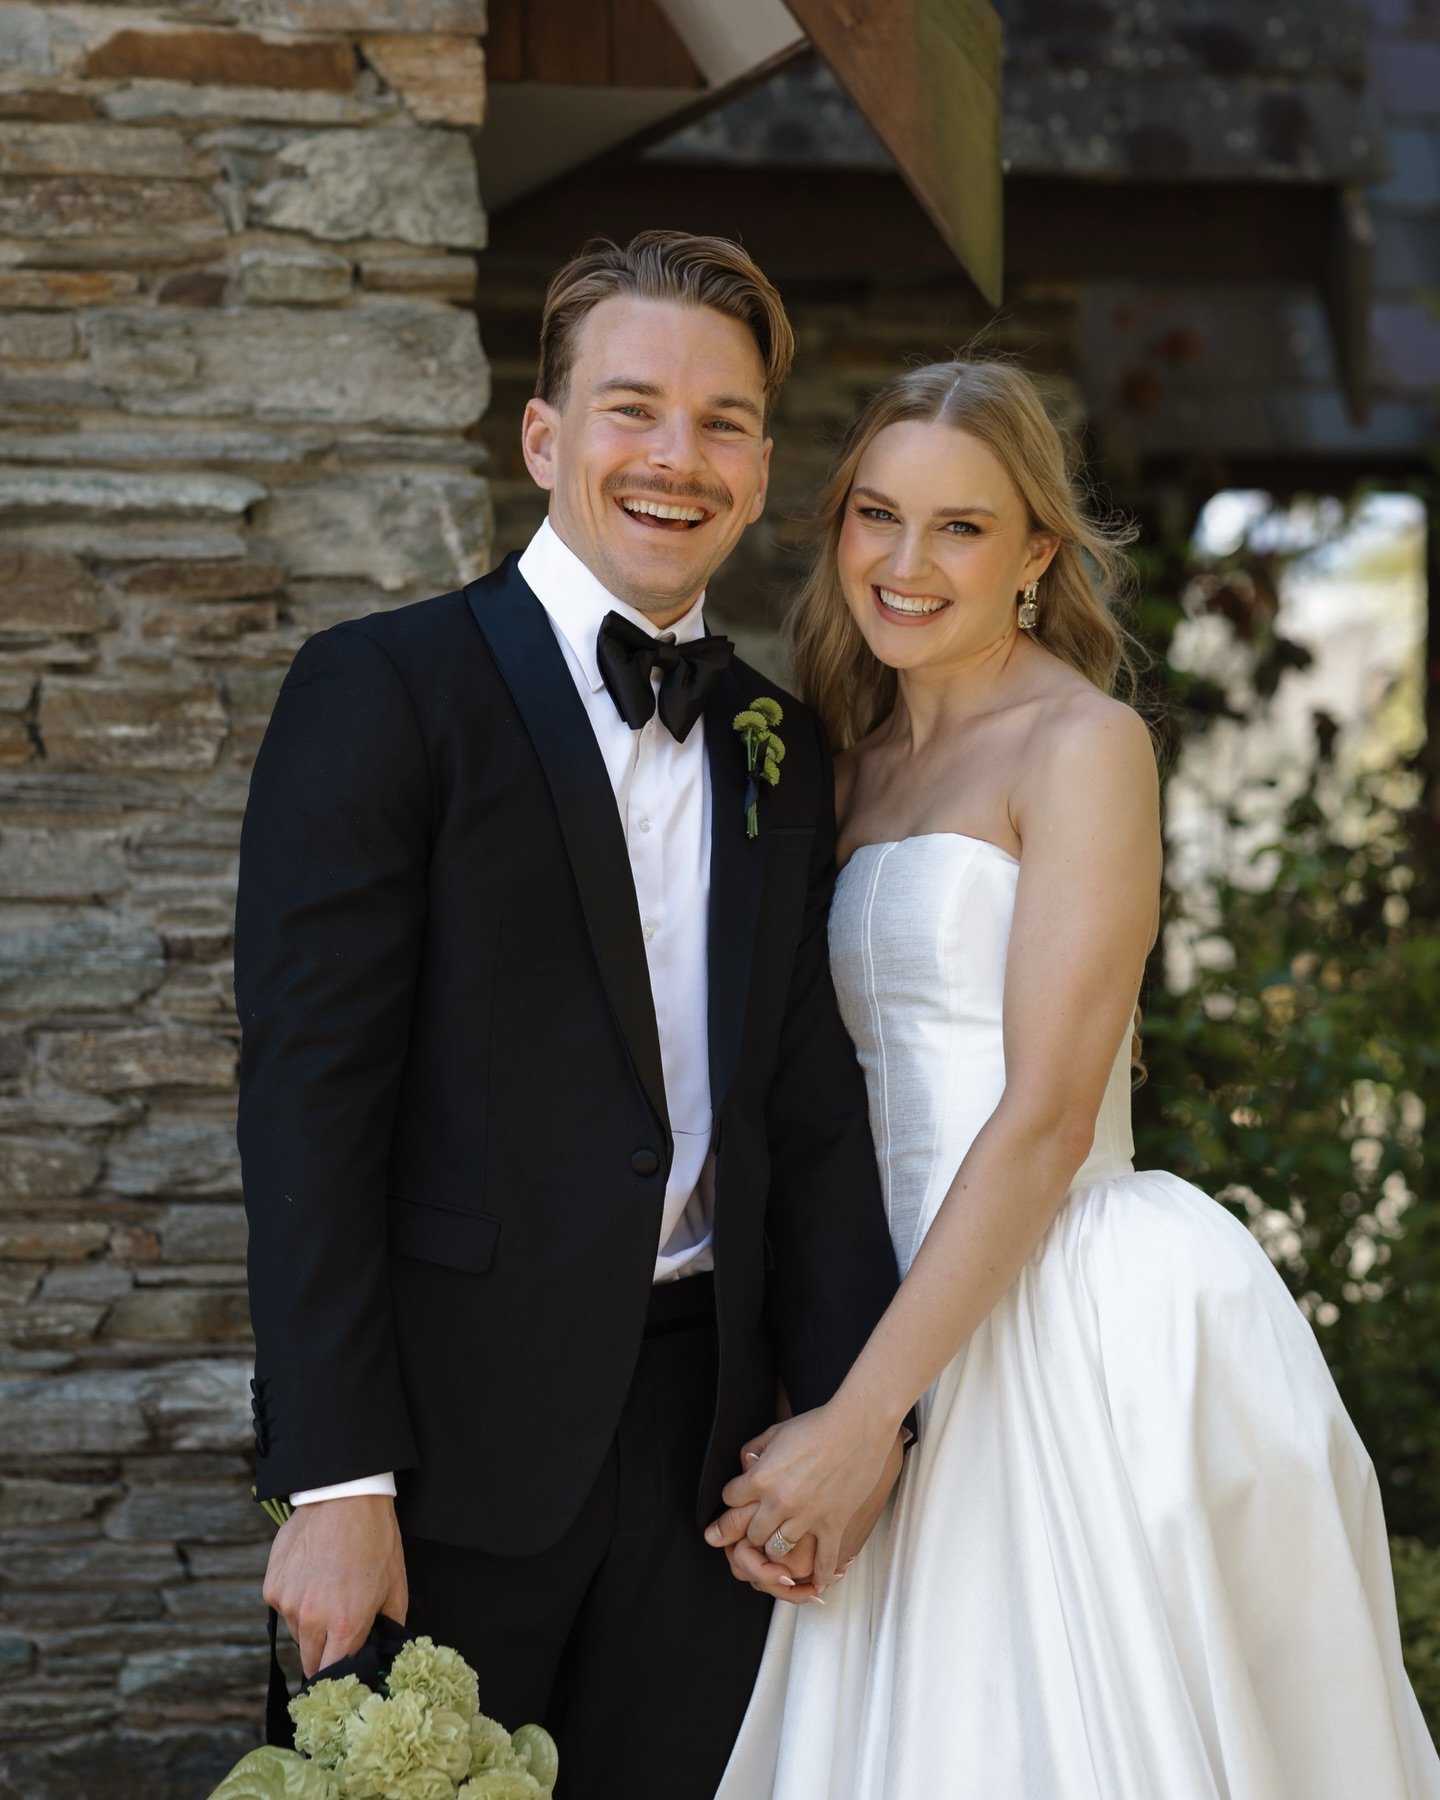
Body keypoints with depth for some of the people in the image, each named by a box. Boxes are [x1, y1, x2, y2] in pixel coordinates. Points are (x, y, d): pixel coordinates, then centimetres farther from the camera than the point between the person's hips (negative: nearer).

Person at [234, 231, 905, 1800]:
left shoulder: (781, 748, 13)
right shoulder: (384, 689, -6)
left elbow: (815, 1107, 12)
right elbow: (305, 1095, -11)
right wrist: (336, 1482, -16)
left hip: (703, 1423, 5)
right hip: (451, 1433, -5)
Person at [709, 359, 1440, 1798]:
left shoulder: (1082, 744, -8)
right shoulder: (858, 756, 14)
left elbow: (1045, 1116, -15)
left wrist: (857, 1418, -18)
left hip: (1071, 1328, -6)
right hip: (914, 1309, 7)